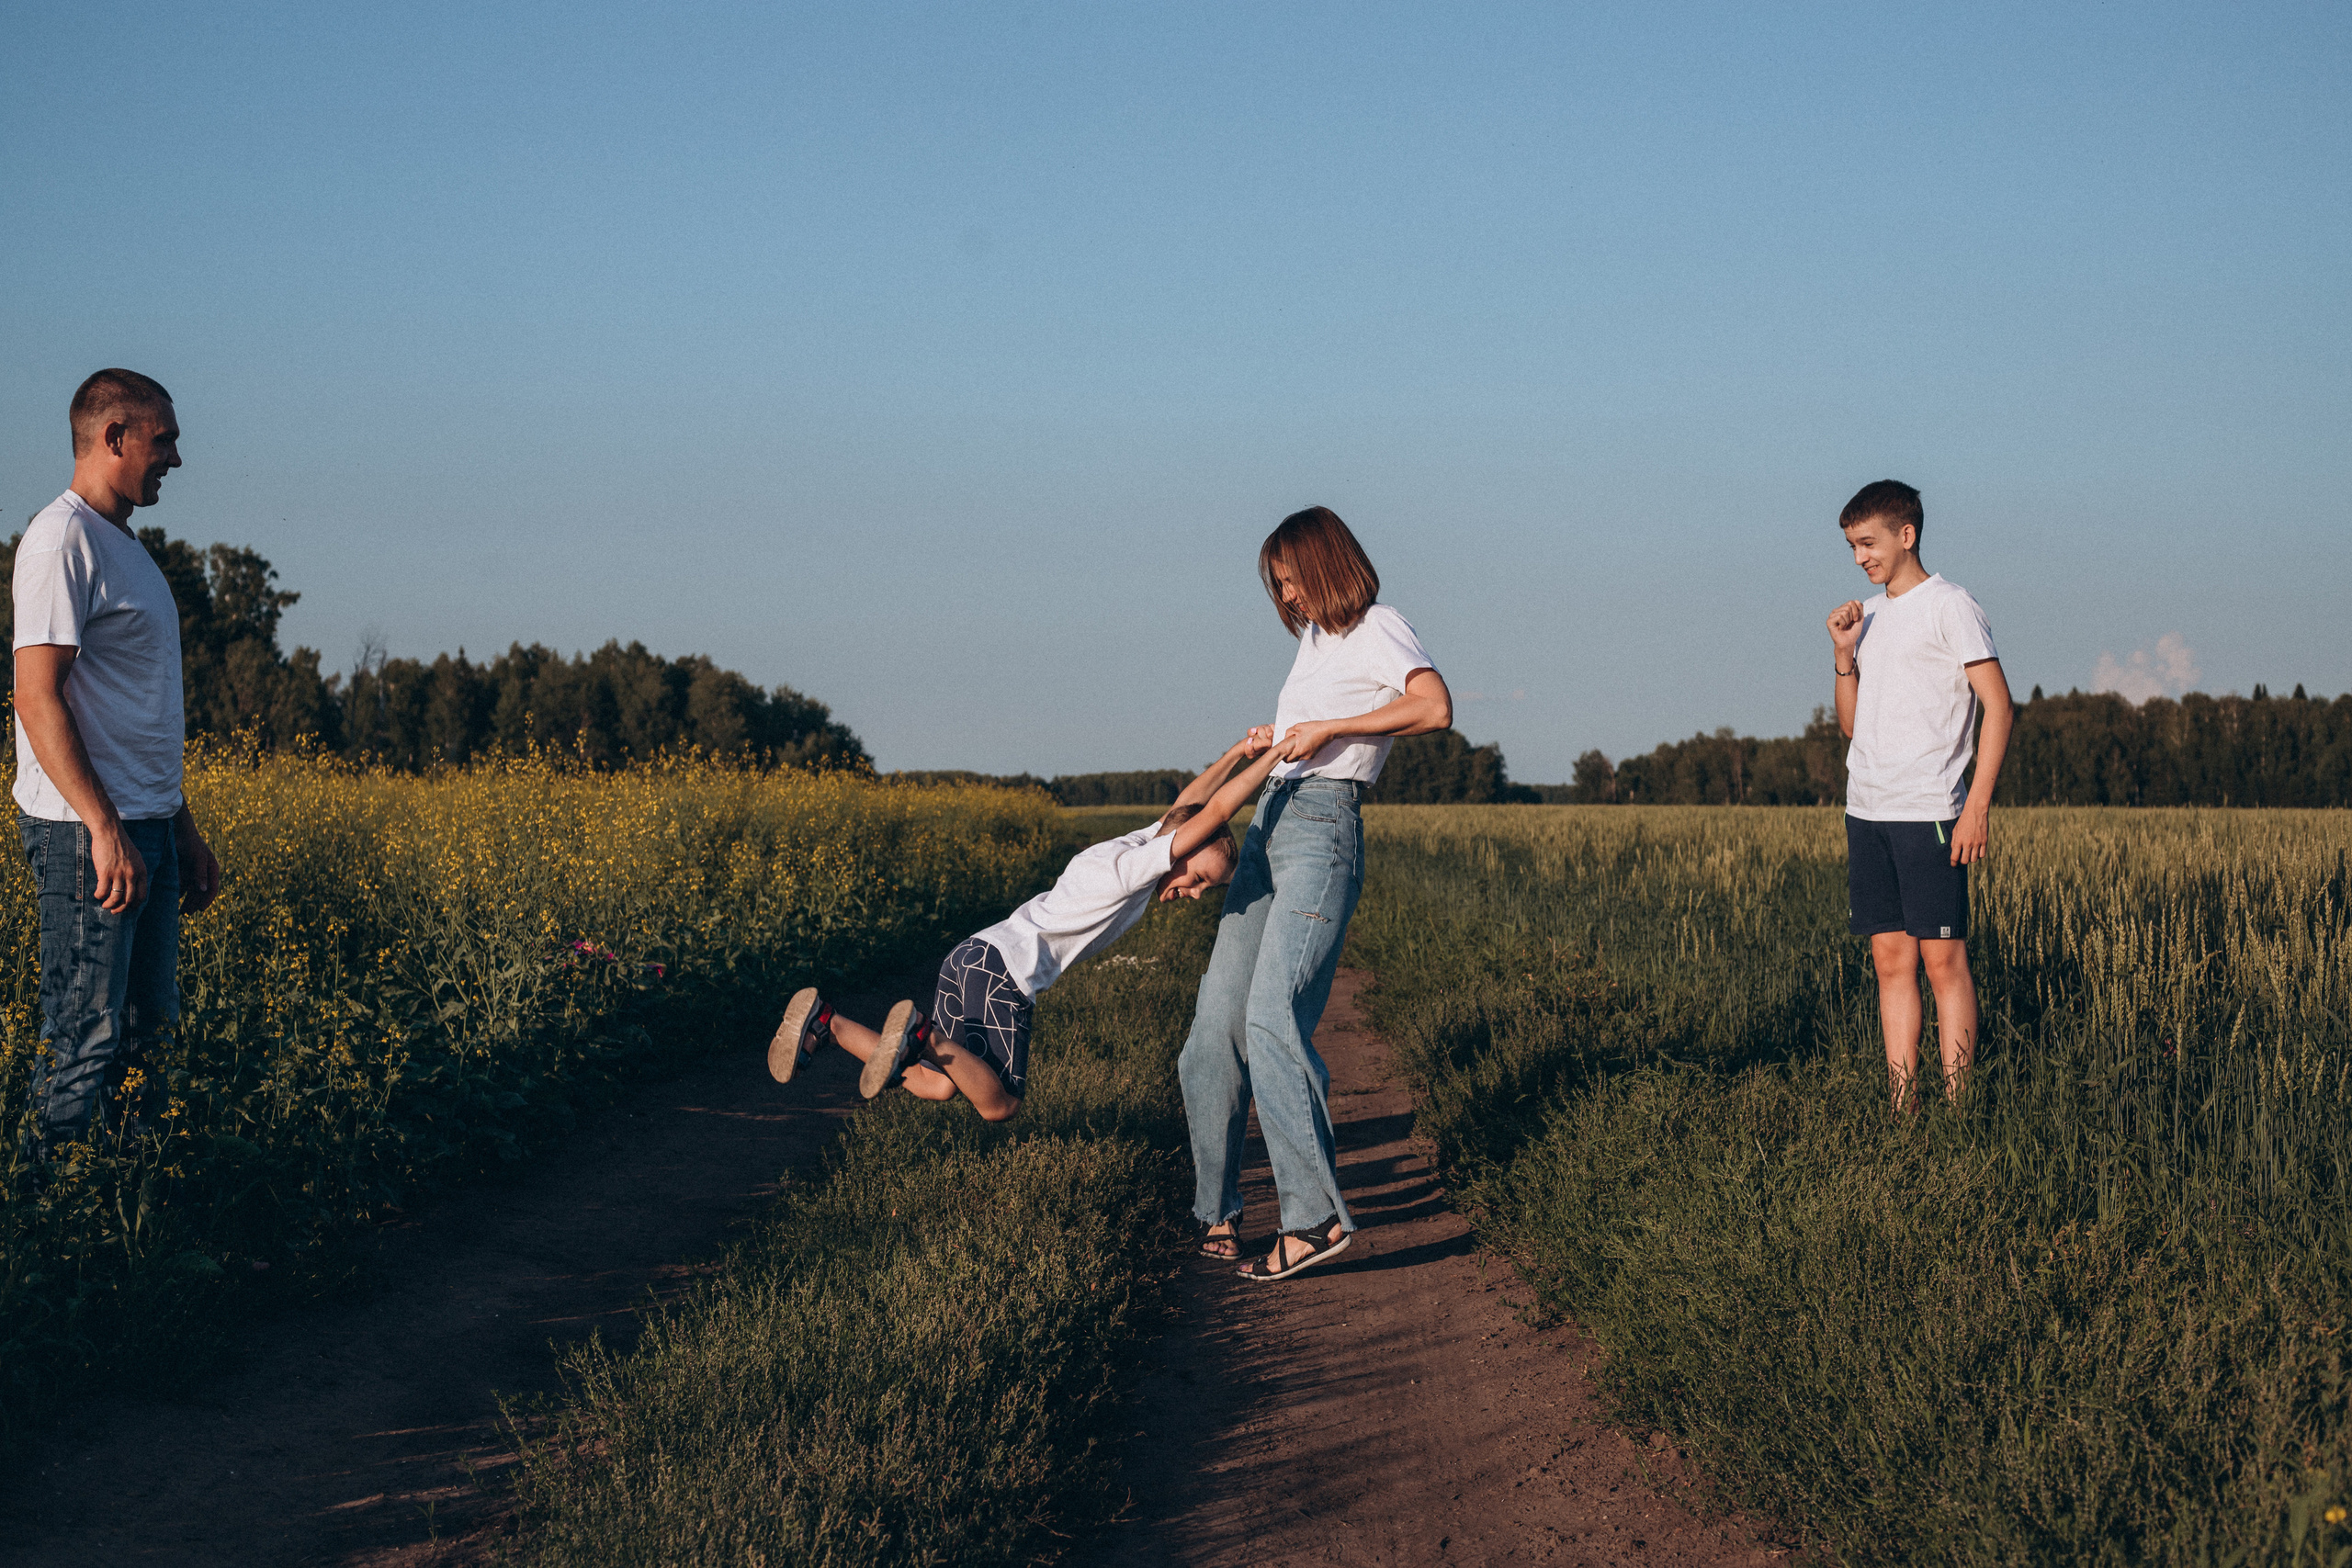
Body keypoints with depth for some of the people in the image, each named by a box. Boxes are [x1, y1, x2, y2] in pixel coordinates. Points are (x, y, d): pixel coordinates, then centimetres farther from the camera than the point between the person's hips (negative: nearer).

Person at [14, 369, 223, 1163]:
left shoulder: (126, 547, 20)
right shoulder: (62, 540, -12)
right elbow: (39, 699, -20)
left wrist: (186, 830, 24)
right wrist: (106, 829, -24)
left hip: (149, 829, 10)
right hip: (89, 831, -10)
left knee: (147, 1031, 11)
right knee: (85, 1042, -8)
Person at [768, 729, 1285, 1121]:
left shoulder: (1142, 842, 14)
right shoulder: (1140, 864, -12)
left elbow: (1186, 805, 31)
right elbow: (1214, 815, -20)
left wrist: (1238, 751, 22)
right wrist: (1277, 753, -14)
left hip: (974, 955, 9)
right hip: (1001, 970, -9)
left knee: (939, 1087, 10)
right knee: (1000, 1105, -5)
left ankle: (826, 1021, 1)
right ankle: (924, 1033, -19)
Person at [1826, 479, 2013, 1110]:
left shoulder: (1950, 607, -4)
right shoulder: (1870, 615, 18)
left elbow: (1998, 708, -8)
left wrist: (1978, 804, -16)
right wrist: (1843, 653, 5)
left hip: (1928, 814, -7)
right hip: (1865, 813, 7)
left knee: (1943, 959, -5)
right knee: (1891, 958, 5)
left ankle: (1956, 1106, -4)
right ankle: (1900, 1107, 6)